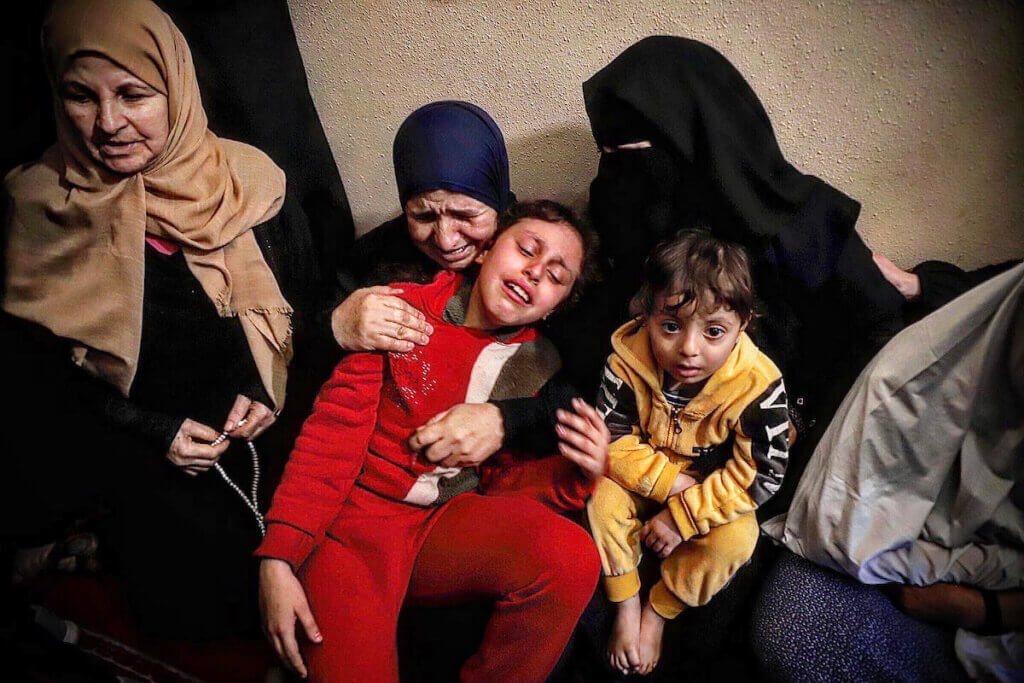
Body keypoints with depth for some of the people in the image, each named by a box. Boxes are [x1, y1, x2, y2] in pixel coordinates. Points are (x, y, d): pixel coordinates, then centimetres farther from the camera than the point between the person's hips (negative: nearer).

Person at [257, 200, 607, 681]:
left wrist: (578, 472, -12)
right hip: (359, 511, -3)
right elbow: (334, 430, -7)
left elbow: (506, 482, 10)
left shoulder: (538, 367, 8)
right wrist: (277, 559, -15)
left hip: (451, 520, 4)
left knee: (572, 556, -24)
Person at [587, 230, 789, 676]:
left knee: (736, 538, -26)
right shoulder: (627, 363, -24)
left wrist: (683, 515, -23)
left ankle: (658, 612, -1)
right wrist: (669, 481, -28)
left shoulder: (758, 386, -28)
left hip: (713, 497, -1)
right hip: (644, 483, 1)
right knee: (603, 499, -24)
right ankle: (626, 605, -2)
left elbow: (759, 476, -22)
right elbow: (613, 440, -16)